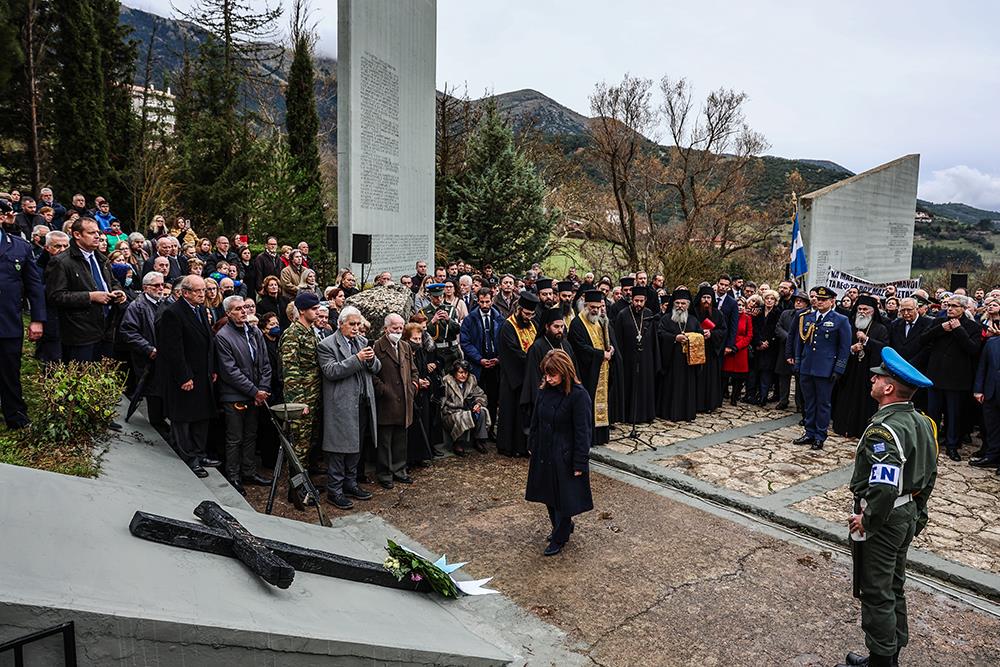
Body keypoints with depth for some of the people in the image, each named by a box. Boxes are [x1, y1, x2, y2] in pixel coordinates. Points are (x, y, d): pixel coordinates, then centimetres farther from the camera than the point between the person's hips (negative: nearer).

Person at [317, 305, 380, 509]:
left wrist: (371, 359, -11)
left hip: (362, 403, 7)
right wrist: (357, 359, -23)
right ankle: (334, 491, 9)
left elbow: (376, 368, 12)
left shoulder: (362, 341, 13)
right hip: (341, 406, -6)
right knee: (339, 448, -1)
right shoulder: (326, 345, -6)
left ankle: (350, 483, 27)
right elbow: (331, 371, -18)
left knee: (355, 446, 15)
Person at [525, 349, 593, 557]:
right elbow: (535, 421, 10)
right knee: (549, 494, 19)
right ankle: (562, 527, 42)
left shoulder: (578, 395, -20)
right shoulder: (544, 391, -1)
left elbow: (583, 431, -17)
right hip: (544, 453, 7)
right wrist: (532, 447, 13)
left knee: (564, 497, 7)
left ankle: (559, 538, 26)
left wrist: (579, 464, -16)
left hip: (565, 456, -6)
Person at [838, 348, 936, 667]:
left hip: (882, 521, -10)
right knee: (893, 589, 22)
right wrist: (917, 510, 21)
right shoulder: (921, 422, 3)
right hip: (908, 516, 10)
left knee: (876, 594, 6)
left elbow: (884, 488, -33)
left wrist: (865, 522, -20)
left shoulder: (884, 430, -27)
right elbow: (929, 476, 13)